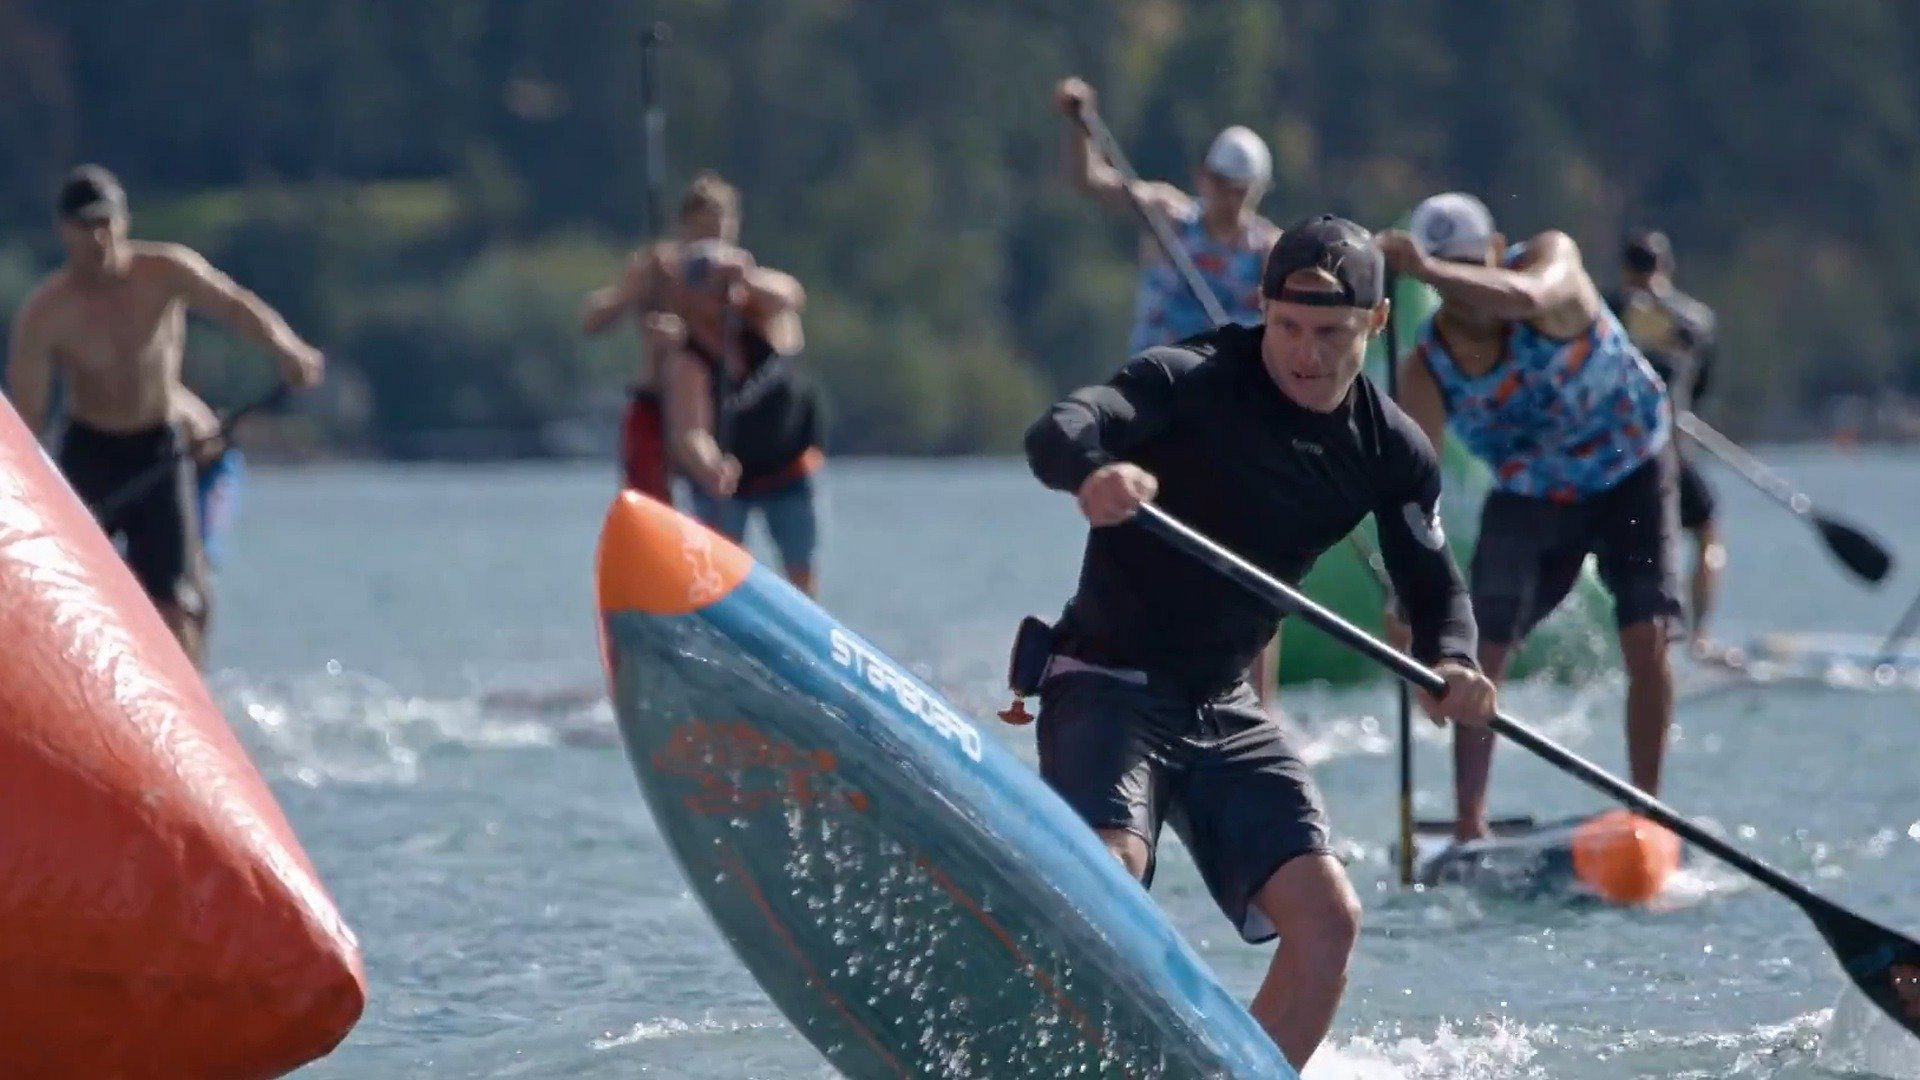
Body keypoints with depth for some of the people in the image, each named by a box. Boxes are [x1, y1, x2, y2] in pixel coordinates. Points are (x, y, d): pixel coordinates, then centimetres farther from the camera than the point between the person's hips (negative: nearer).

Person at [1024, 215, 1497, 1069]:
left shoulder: (1391, 452, 0)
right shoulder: (1194, 381, -16)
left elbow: (1433, 588, 9)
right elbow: (1057, 431, -31)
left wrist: (1452, 664, -16)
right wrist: (1091, 472, -57)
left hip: (1222, 709, 6)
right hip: (1107, 684, -6)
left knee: (1328, 919, -7)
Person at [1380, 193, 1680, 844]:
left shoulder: (1551, 258, -26)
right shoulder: (1426, 371, -22)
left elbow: (1527, 297, -52)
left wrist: (1428, 271, -67)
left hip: (1630, 467, -2)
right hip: (1528, 494, 2)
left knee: (1647, 642, -14)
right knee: (1482, 653, -8)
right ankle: (1469, 827, 2)